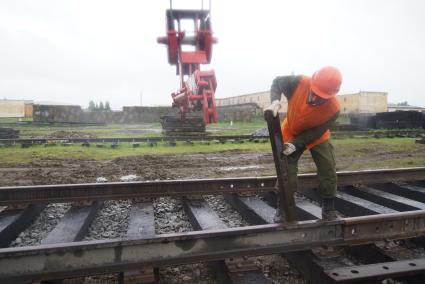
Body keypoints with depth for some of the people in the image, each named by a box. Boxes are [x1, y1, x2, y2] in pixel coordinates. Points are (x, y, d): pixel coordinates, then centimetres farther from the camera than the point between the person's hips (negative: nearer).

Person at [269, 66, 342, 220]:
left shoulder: (333, 109, -33)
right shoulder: (299, 82, -34)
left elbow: (316, 132, -23)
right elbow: (277, 82, -14)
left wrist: (295, 144, -35)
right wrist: (275, 100, -35)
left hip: (317, 137, 0)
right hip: (291, 133, 0)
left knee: (328, 172, -1)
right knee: (286, 172, -2)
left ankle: (329, 210, 19)